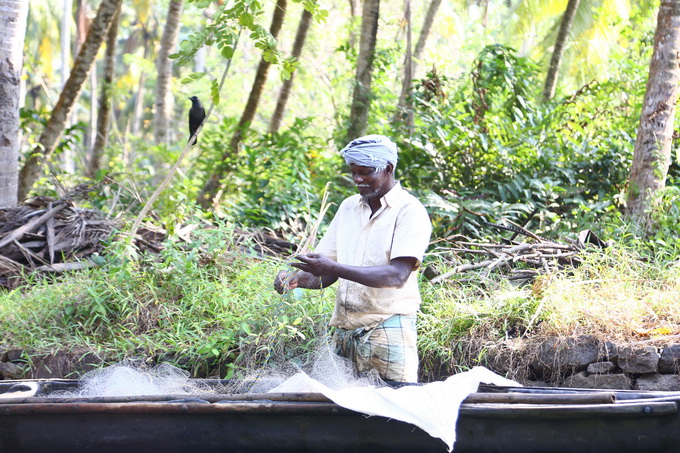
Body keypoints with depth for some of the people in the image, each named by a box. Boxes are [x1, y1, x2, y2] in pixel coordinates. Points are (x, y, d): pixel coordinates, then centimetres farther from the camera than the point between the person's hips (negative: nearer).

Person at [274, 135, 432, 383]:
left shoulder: (409, 211, -6)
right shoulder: (348, 207, 14)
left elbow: (398, 274, -19)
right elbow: (325, 274, 14)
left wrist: (335, 268, -26)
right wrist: (296, 279, -8)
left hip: (388, 327, -5)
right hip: (345, 329, 5)